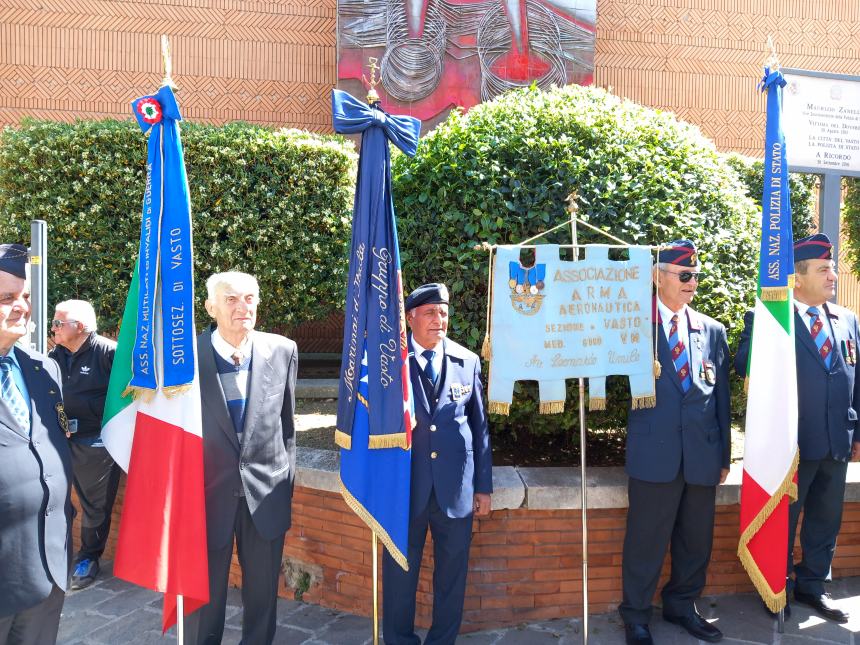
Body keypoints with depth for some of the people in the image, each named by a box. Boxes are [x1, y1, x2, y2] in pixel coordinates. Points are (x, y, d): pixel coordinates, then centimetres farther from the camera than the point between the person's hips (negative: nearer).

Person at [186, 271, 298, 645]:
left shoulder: (282, 351, -3)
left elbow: (287, 421, 5)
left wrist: (286, 480, 8)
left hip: (266, 491, 2)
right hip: (208, 490, -1)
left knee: (263, 593, 17)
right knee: (203, 594, 15)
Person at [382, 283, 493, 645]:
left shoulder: (468, 362, 3)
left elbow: (480, 427, 6)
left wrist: (484, 486, 6)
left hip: (456, 489, 2)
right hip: (405, 486, -2)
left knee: (452, 574, 14)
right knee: (400, 574, 12)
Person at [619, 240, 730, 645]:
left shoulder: (713, 331, 9)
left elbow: (721, 398, 12)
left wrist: (724, 455, 11)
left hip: (702, 454, 4)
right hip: (655, 452, -4)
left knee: (696, 540, 16)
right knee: (646, 541, 5)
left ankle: (682, 606, 37)